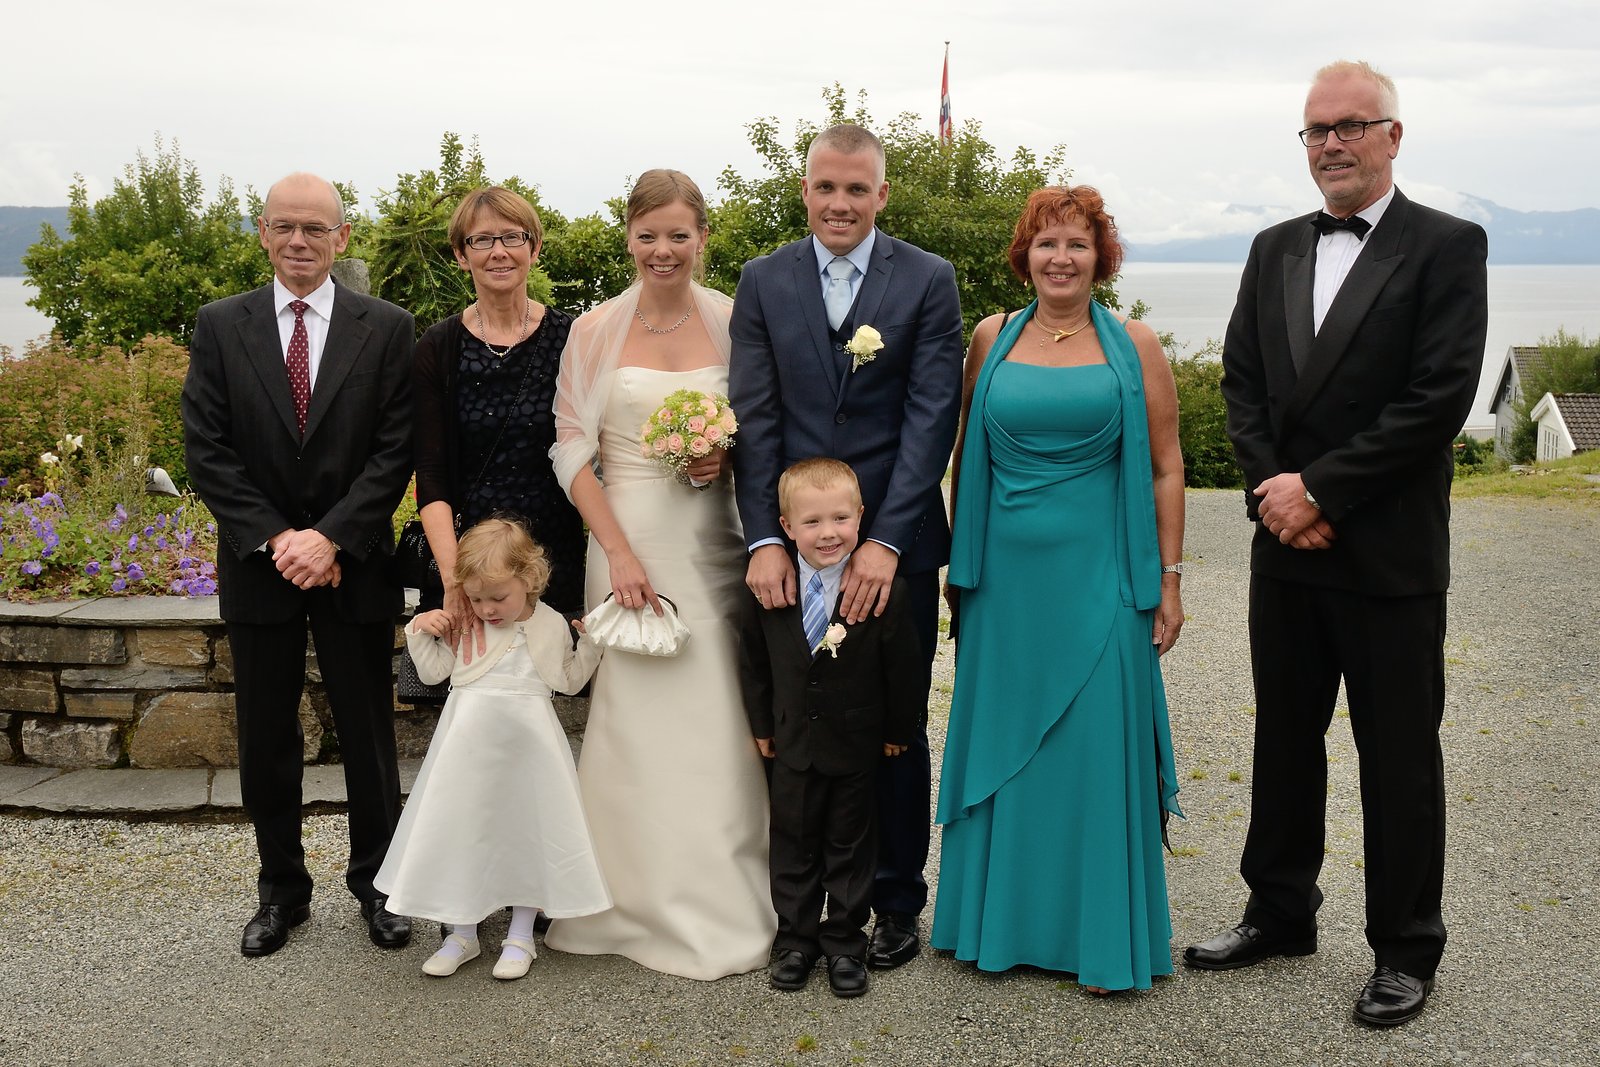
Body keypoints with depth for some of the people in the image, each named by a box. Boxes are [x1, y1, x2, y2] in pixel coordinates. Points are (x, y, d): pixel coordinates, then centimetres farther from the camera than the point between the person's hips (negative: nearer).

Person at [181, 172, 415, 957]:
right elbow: (205, 449, -2)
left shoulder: (387, 329, -1)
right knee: (265, 743, 11)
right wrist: (274, 540, -12)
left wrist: (331, 537, -15)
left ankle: (375, 884, 25)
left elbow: (395, 450, -6)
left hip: (354, 567, -1)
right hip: (258, 566, 1)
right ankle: (282, 891, 27)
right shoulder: (220, 327, 2)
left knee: (369, 737, 8)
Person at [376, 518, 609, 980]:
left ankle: (520, 936, 21)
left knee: (526, 830, 6)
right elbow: (433, 671, 7)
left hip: (525, 747, -1)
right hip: (470, 746, 1)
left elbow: (569, 681, 12)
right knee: (460, 832, 6)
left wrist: (590, 644, 0)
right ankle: (462, 934, 23)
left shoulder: (550, 625, 0)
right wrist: (421, 632, -6)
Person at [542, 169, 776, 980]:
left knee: (715, 719, 2)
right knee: (632, 714, 0)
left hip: (712, 542, 1)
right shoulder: (595, 330, 3)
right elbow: (572, 451, 0)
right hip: (626, 539, -1)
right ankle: (645, 903, 15)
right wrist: (618, 551, -10)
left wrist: (729, 457, -9)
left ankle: (719, 905, 18)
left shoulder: (733, 324, 5)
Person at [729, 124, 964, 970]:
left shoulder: (928, 281, 0)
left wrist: (885, 541, -15)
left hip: (896, 545, -1)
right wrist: (763, 538, -10)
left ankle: (896, 901, 24)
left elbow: (932, 417, -7)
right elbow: (755, 418, 0)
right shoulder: (763, 282, 6)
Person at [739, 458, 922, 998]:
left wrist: (898, 729, -1)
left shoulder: (884, 589, -17)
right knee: (793, 845, 15)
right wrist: (761, 724, 8)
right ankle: (795, 939, 30)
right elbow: (754, 661, 4)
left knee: (850, 847, 12)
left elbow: (904, 667, -8)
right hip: (793, 746, 2)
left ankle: (845, 943, 28)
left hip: (858, 746, -2)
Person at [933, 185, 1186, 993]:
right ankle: (1002, 920, 26)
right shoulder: (992, 338, 6)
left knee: (1098, 744, 3)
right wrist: (961, 563, 7)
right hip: (1006, 572, 3)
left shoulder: (1133, 345, 0)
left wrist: (1168, 580, -3)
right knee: (1001, 740, 10)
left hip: (1099, 576, -2)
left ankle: (1107, 938, 17)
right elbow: (967, 457, 10)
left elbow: (1164, 469, 0)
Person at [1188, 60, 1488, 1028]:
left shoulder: (1447, 247, -6)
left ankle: (1407, 949, 22)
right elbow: (1242, 385, 7)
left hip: (1389, 555, -5)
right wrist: (1274, 492, -8)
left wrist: (1321, 491, -16)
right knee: (1285, 737, 15)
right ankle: (1281, 914, 31)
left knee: (1399, 753, 6)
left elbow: (1440, 398, -15)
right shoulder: (1275, 251, 10)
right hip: (1287, 547, 5)